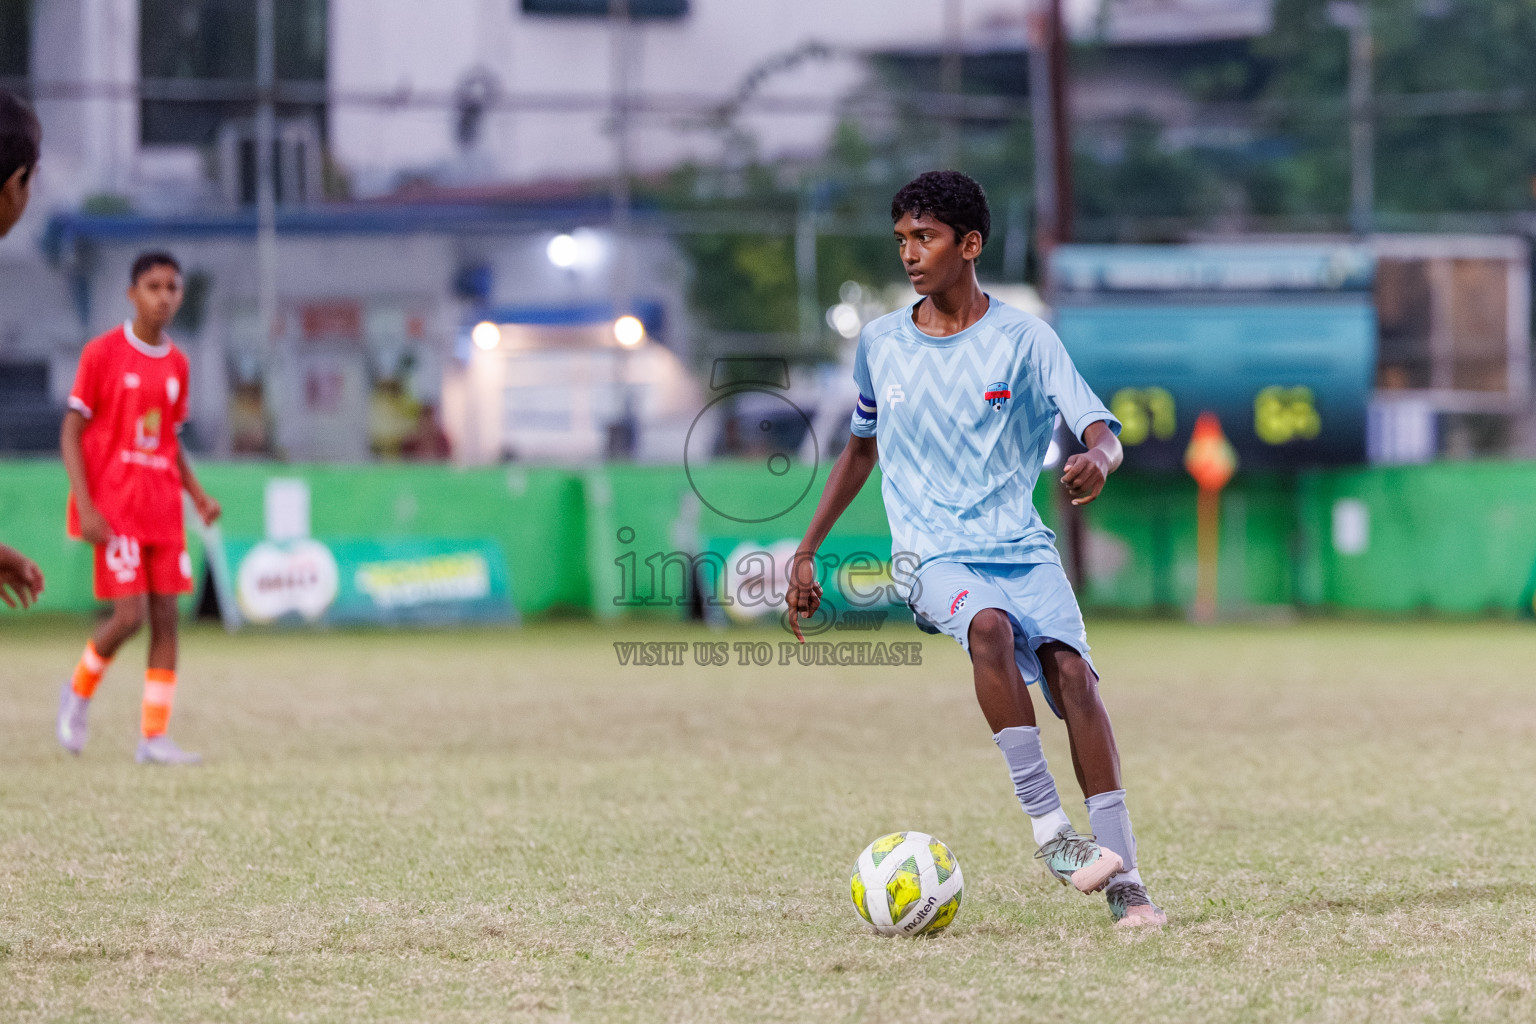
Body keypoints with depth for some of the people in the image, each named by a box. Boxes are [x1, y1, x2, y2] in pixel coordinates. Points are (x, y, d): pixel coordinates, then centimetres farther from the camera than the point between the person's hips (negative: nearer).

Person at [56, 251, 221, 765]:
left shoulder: (176, 363, 11)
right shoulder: (103, 353, -6)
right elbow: (71, 433, -6)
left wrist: (197, 493, 5)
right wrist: (85, 507, -15)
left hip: (163, 506, 5)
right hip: (115, 505, -5)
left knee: (165, 617, -1)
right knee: (130, 615, -13)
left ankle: (155, 736, 1)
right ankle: (79, 692, 15)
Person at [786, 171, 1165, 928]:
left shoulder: (1023, 339, 1)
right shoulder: (880, 344, 10)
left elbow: (1101, 430, -8)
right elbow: (863, 447, 25)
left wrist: (1096, 460, -32)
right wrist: (807, 552, 23)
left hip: (1022, 546, 0)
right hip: (934, 554, 0)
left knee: (1070, 668, -24)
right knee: (989, 625, -34)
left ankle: (1123, 881, -22)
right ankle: (1047, 827, -35)